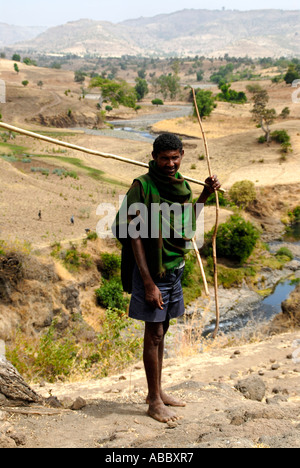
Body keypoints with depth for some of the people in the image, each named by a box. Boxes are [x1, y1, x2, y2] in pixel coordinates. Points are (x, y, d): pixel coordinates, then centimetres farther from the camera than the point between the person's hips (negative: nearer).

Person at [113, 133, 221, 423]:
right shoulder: (142, 186, -14)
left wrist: (205, 195, 10)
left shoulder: (182, 185, 7)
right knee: (154, 334, 0)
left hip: (175, 267, 7)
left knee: (161, 331, 15)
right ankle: (155, 401, 13)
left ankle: (156, 392, 28)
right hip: (152, 269, -7)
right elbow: (134, 235, -16)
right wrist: (148, 283, -19)